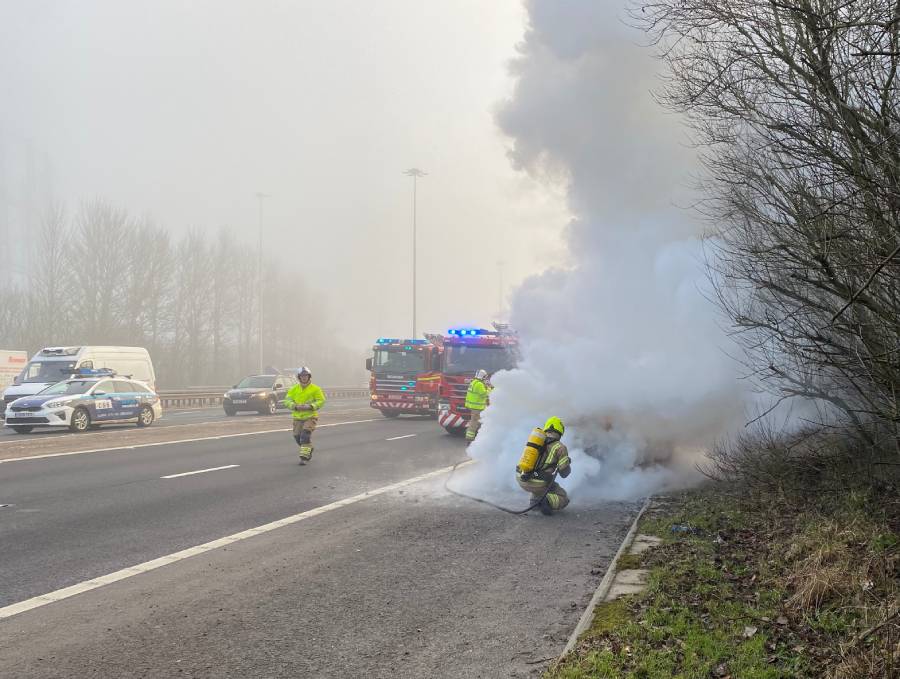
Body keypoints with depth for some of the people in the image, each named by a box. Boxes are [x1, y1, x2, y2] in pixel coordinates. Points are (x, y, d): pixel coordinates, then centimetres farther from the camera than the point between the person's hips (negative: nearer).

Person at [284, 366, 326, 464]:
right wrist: (296, 406, -19)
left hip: (311, 416, -4)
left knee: (305, 436, -17)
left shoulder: (315, 389, -3)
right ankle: (309, 449, 36)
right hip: (298, 418, 4)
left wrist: (310, 406, -20)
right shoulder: (294, 389, 5)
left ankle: (304, 457, -12)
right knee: (298, 437, 8)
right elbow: (287, 401, 0)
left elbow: (321, 401, -5)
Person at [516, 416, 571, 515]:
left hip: (520, 479, 6)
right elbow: (564, 473, -1)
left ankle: (535, 501, 21)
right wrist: (567, 464, 23)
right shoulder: (560, 447, -1)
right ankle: (546, 501, -17)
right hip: (538, 484, -6)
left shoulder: (536, 439, 13)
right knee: (563, 499, 13)